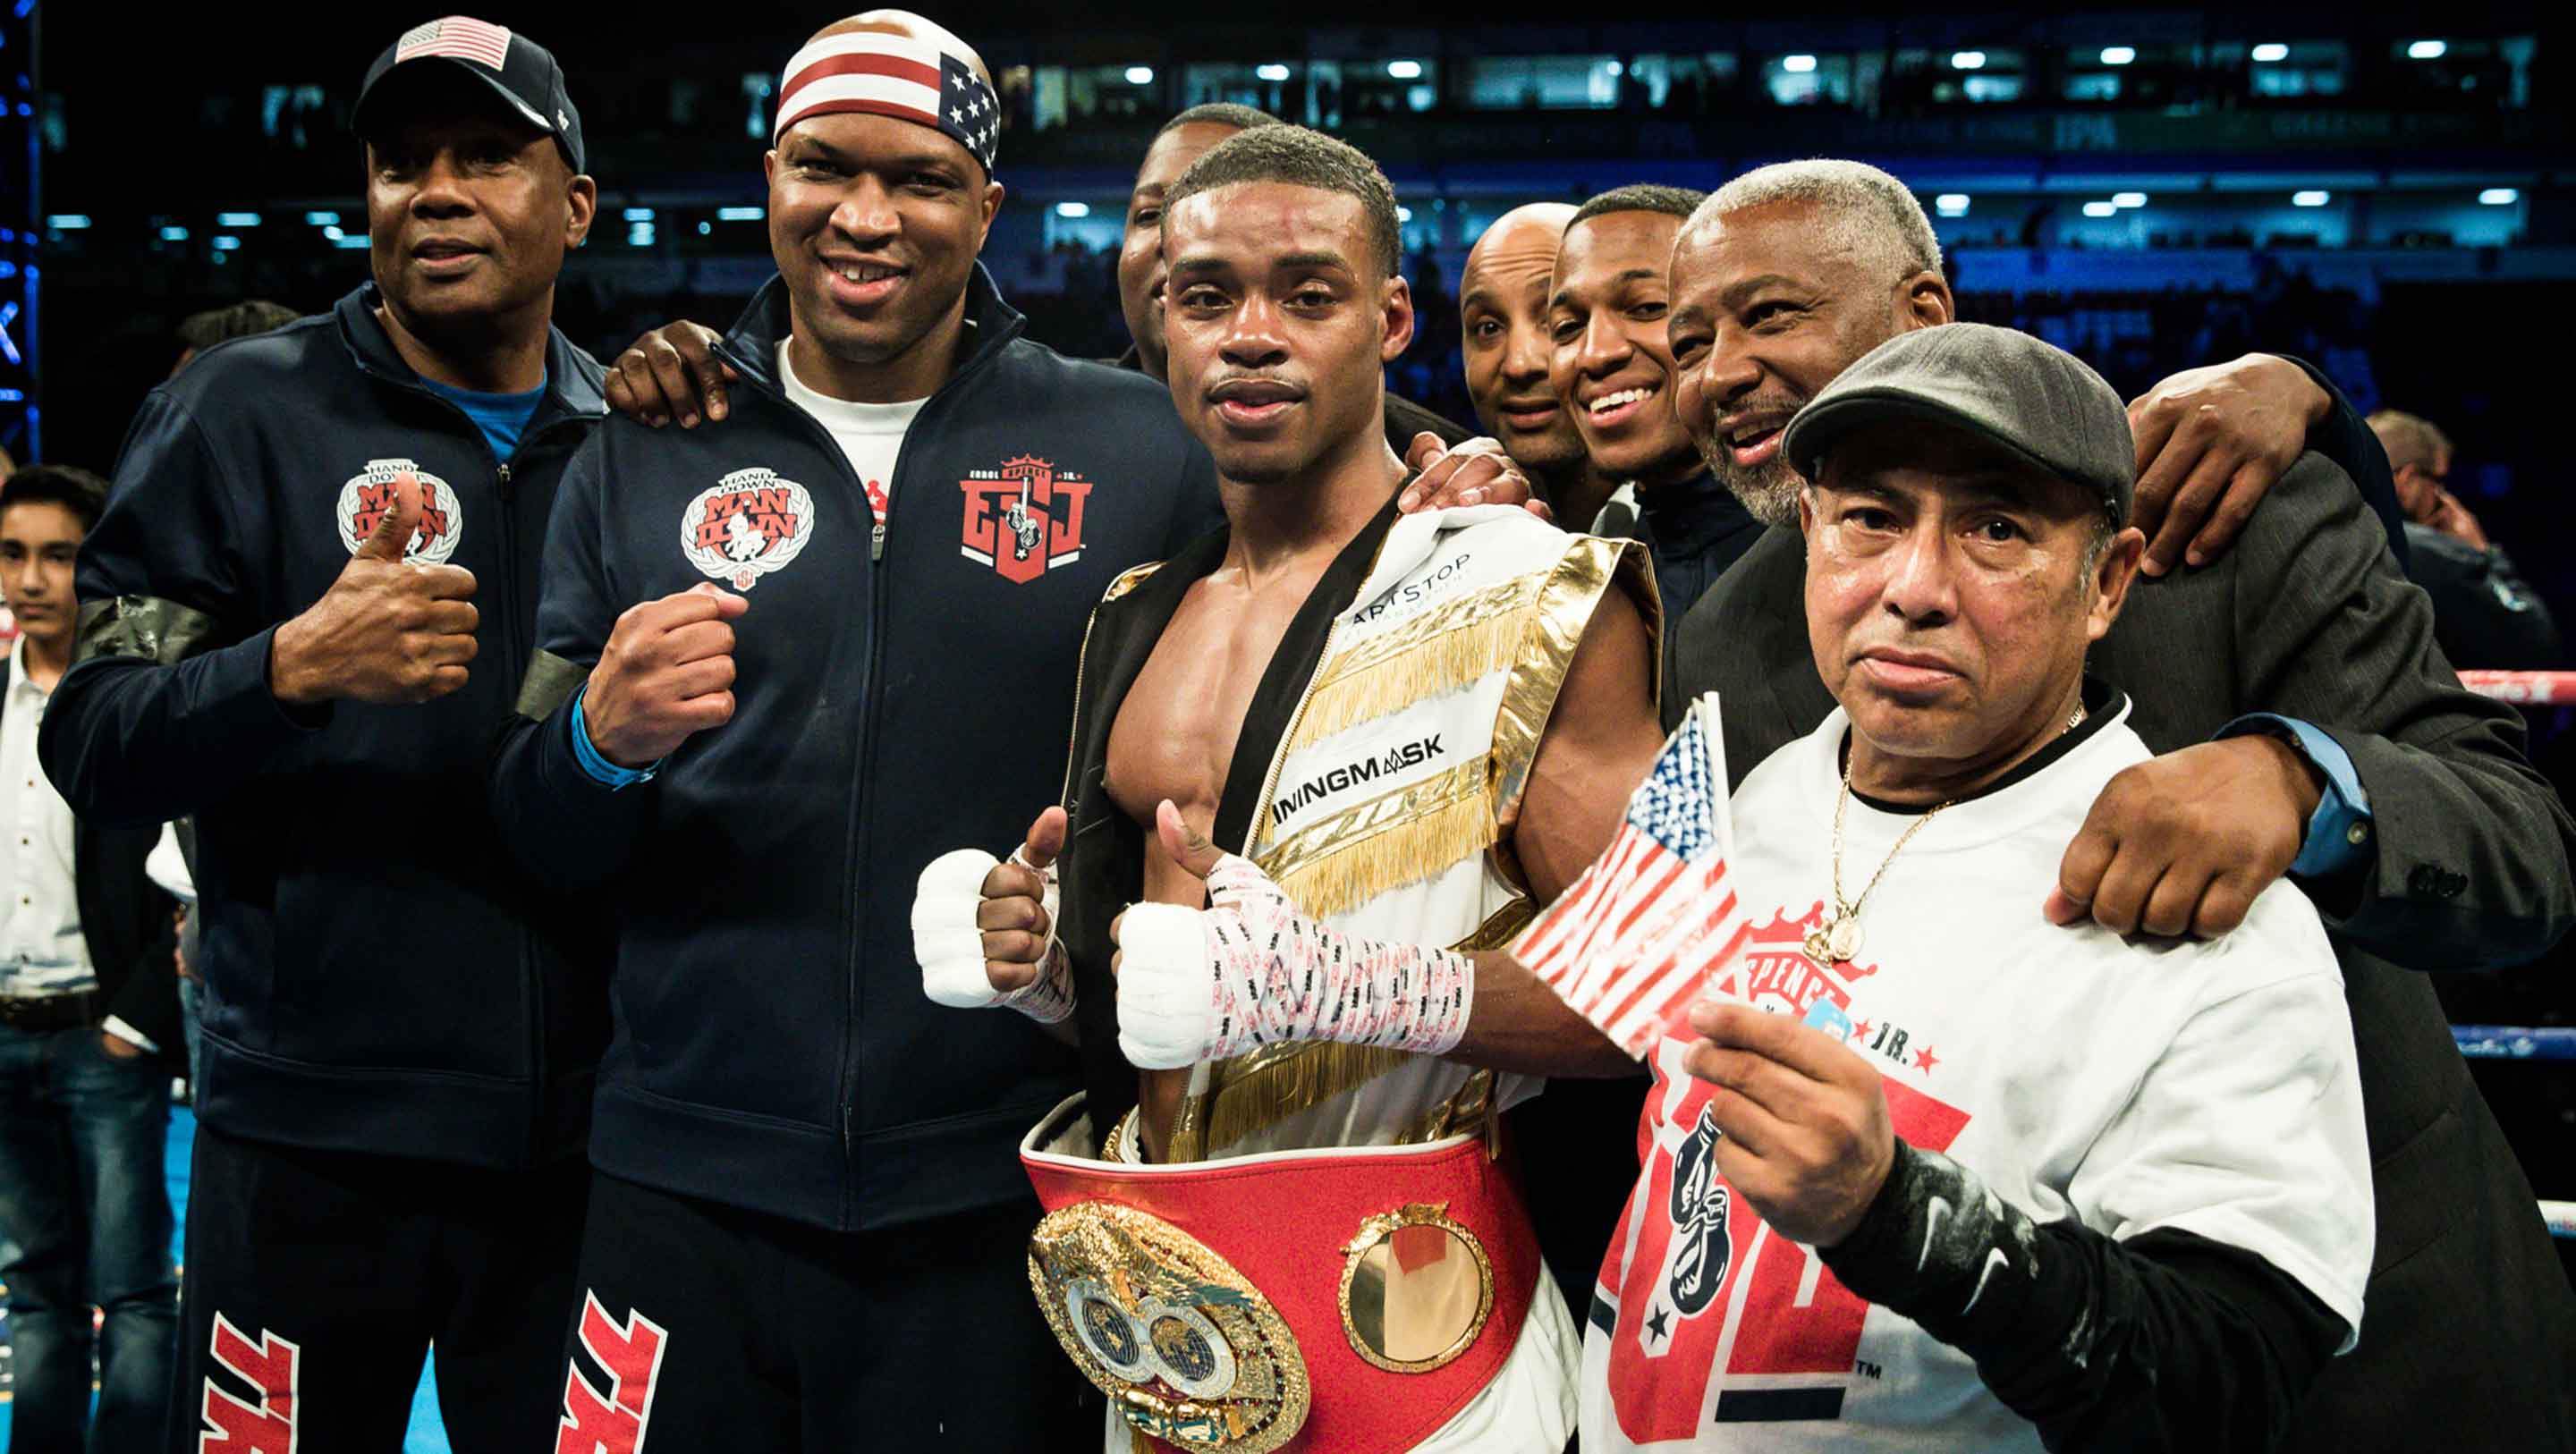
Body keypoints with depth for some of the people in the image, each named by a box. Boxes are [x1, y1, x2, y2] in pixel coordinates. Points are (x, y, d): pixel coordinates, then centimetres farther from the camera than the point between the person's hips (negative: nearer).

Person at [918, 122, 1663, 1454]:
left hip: (1398, 1301, -6)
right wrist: (1034, 966, 0)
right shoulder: (1133, 619, 10)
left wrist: (1336, 984, -28)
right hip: (1149, 1303, 7)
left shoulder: (1534, 601, -12)